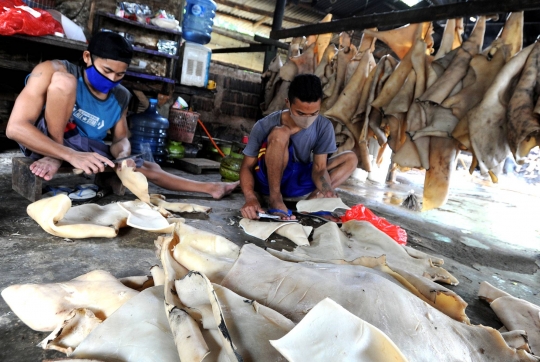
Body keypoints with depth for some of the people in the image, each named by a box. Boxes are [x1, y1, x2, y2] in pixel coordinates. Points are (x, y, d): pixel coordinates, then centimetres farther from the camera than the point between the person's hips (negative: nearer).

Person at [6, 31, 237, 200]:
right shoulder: (53, 71, -19)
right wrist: (72, 155, -37)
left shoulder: (121, 97, -4)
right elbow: (15, 127, -24)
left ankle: (210, 188, 13)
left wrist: (122, 155, -23)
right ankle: (54, 160, -21)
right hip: (45, 142, -4)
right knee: (63, 80, -27)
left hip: (86, 150, 5)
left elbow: (121, 138, 4)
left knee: (148, 168, 1)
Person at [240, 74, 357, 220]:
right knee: (280, 133, -31)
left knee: (350, 159, -4)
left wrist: (328, 191, -34)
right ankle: (275, 199, -22)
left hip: (298, 180, 4)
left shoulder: (324, 127, -13)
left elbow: (319, 167, -12)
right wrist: (251, 198, -36)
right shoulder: (265, 125, -20)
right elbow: (247, 166, -18)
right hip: (268, 179, -4)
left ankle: (313, 199, -24)